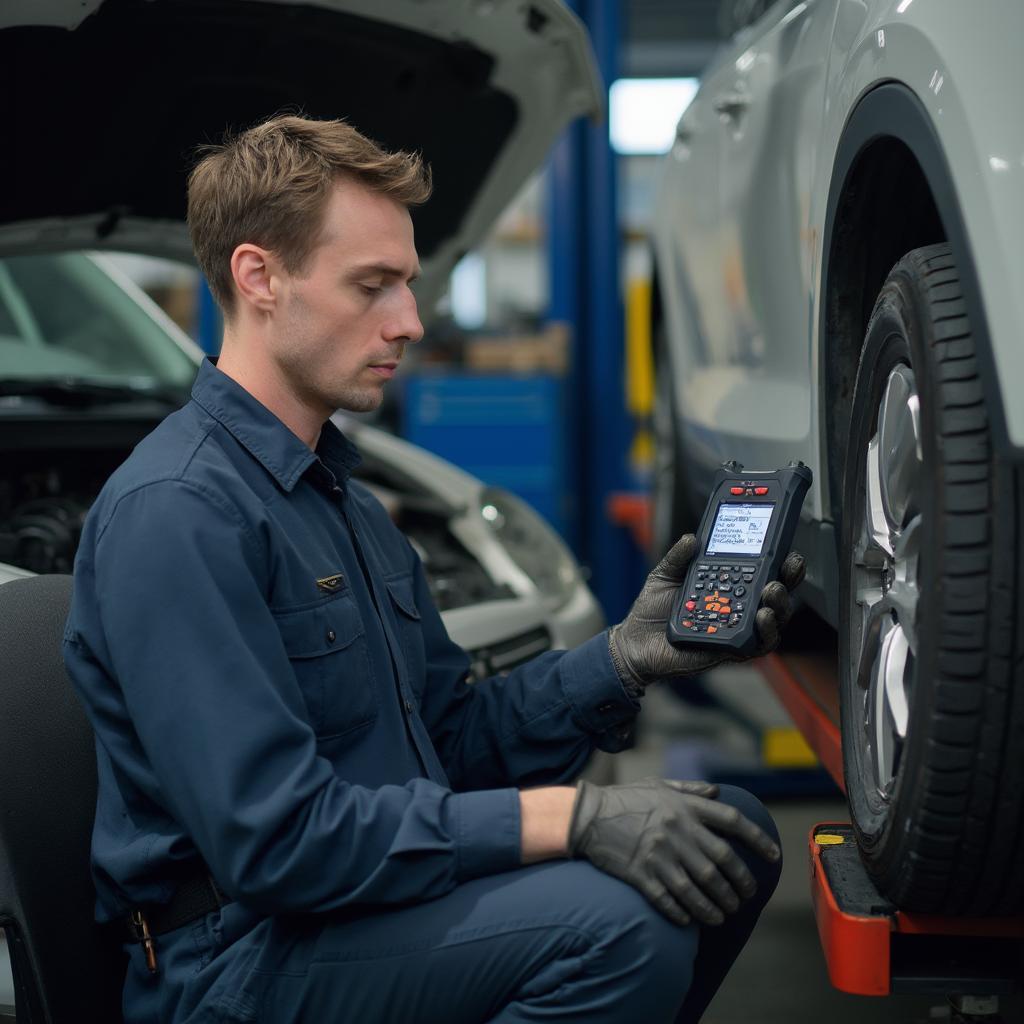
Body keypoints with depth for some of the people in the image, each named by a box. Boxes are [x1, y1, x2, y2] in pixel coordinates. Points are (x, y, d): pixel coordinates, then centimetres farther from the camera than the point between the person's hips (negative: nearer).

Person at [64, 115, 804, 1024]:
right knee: (618, 921, -30)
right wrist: (572, 816, -26)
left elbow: (455, 739, 15)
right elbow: (275, 840, -25)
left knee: (735, 835, 4)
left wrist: (624, 658, -1)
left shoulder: (337, 493, 16)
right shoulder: (177, 511, -18)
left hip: (379, 903, 10)